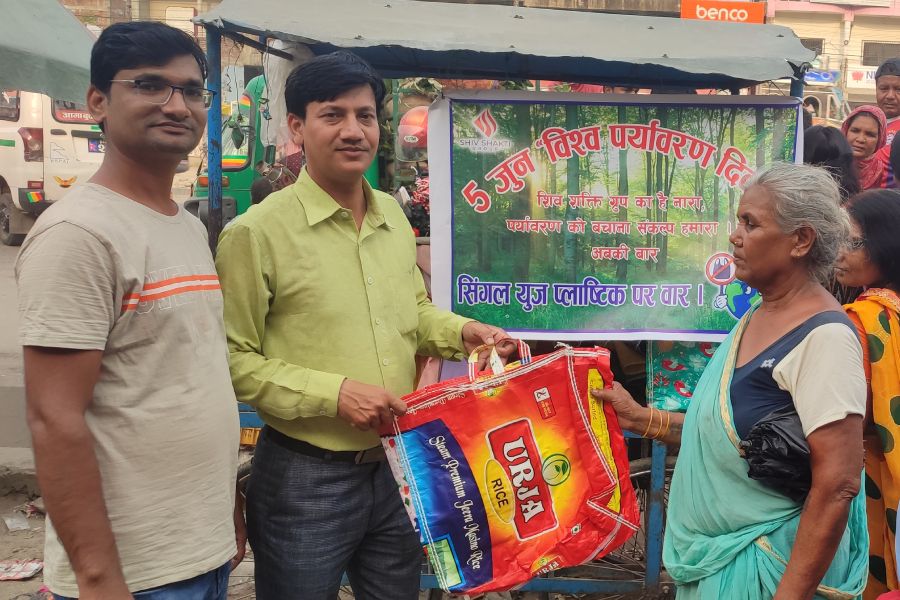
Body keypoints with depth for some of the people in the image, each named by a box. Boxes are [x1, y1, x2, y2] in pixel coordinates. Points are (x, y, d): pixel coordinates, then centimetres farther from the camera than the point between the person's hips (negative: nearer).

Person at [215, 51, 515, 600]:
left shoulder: (394, 217, 6)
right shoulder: (258, 232, -15)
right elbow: (233, 361, -15)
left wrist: (462, 332, 0)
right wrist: (333, 393, -22)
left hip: (399, 468, 6)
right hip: (305, 478, -6)